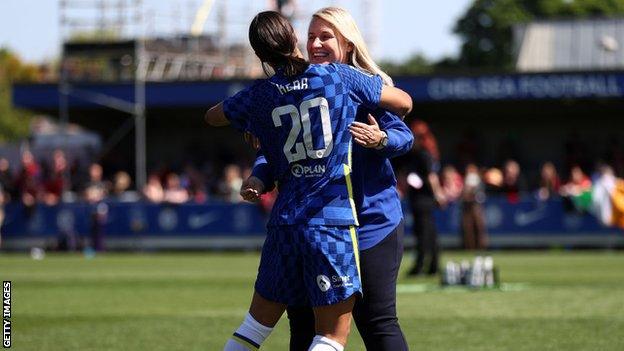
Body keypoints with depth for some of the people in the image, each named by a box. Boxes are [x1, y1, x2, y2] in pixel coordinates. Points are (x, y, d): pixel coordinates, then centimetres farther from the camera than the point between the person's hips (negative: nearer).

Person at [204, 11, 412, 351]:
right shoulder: (340, 77, -2)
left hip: (284, 221, 3)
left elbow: (212, 116, 25)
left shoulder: (259, 96, 5)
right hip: (334, 223, -3)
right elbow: (403, 102, 10)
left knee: (258, 322, 18)